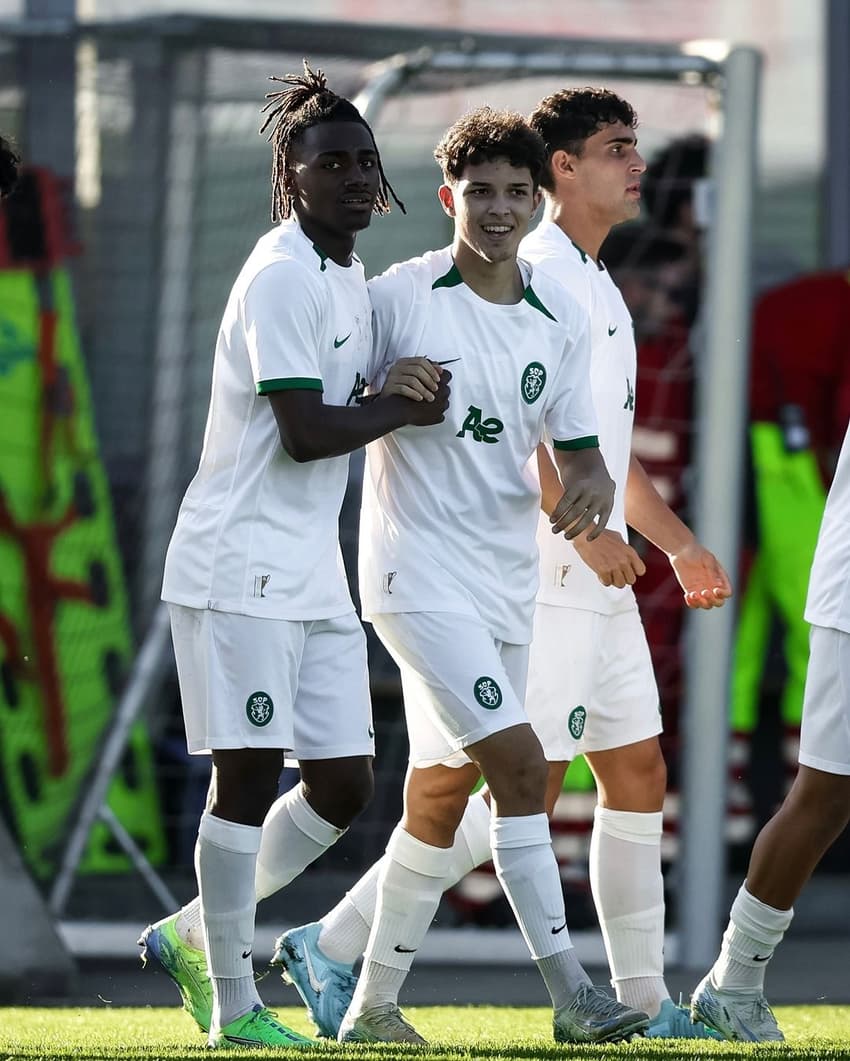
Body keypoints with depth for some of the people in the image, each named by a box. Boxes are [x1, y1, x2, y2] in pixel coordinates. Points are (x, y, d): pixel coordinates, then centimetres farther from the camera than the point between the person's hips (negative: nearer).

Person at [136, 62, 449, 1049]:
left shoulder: (350, 279, 15)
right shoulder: (281, 278, -14)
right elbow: (305, 430, -21)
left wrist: (393, 390, 4)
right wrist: (406, 408, -8)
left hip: (314, 575, 9)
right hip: (240, 565, -9)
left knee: (343, 783, 6)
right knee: (250, 774, -7)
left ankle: (191, 933, 21)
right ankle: (235, 1006, 0)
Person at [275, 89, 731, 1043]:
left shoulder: (597, 287, 19)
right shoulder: (537, 276, -13)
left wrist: (676, 542, 24)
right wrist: (586, 528, -29)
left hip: (598, 581, 10)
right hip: (541, 578, -10)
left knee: (638, 778, 9)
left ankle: (645, 1004, 13)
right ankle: (336, 946, -4)